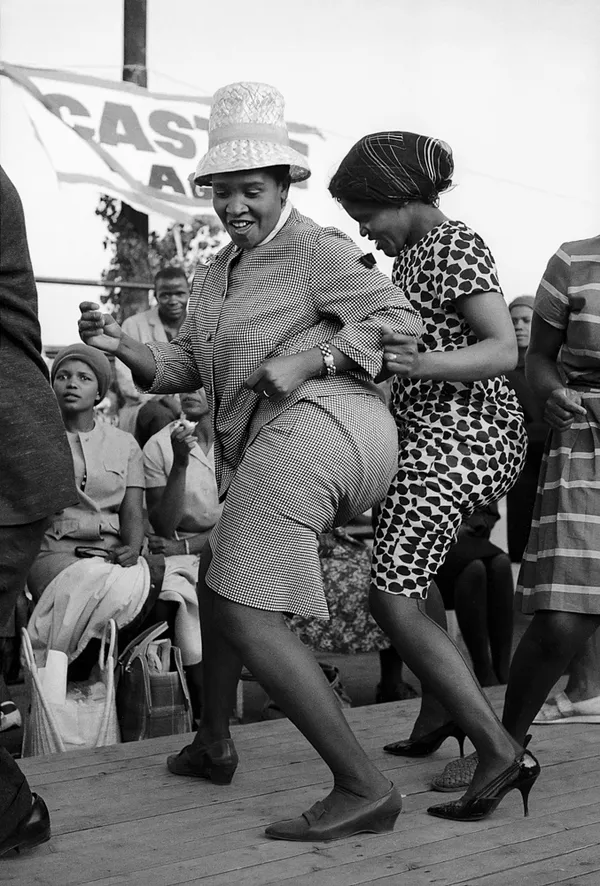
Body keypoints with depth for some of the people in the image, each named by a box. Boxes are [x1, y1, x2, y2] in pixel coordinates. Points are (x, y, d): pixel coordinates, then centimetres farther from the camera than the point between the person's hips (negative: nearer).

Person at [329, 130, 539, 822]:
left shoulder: (454, 247, -12)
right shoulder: (414, 252, 17)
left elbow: (505, 350, -22)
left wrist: (422, 364, -36)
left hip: (453, 440, -11)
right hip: (449, 435, 11)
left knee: (391, 598, -13)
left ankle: (500, 751, -15)